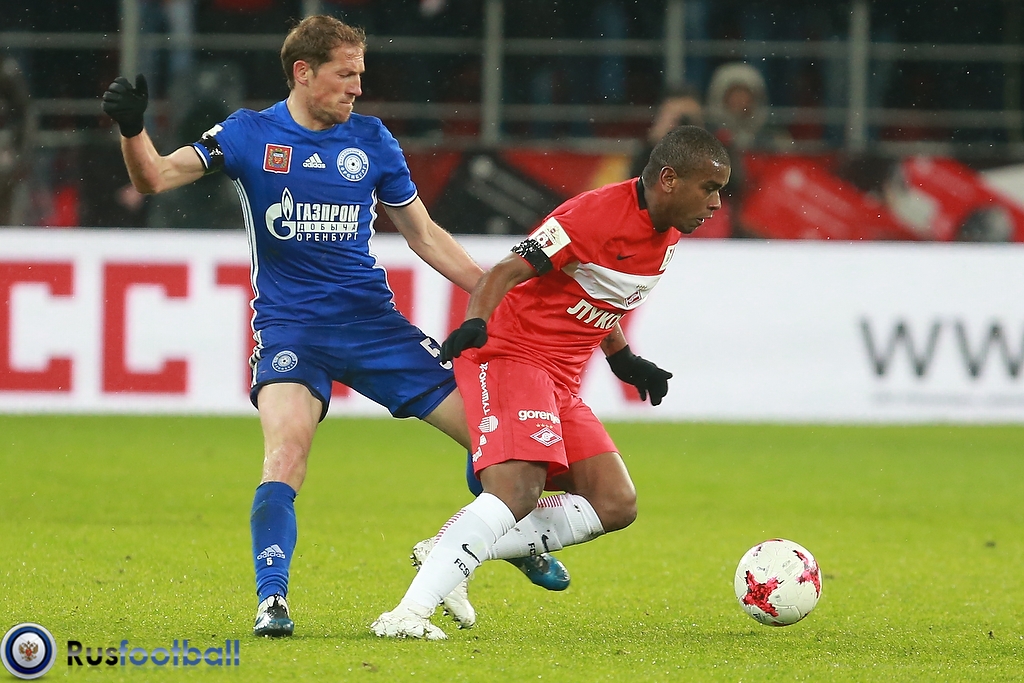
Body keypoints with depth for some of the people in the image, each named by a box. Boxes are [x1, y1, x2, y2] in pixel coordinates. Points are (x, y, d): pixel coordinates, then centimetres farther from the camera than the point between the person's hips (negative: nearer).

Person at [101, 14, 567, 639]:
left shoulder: (370, 139, 6)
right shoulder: (249, 135, -1)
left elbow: (423, 232, 15)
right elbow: (155, 177, -9)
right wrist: (132, 129, -29)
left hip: (372, 322, 3)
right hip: (289, 325, -3)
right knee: (288, 446, -30)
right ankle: (272, 600, -25)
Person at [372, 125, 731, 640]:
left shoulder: (669, 232, 10)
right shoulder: (597, 215, -18)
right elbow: (506, 273, -21)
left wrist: (623, 360, 27)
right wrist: (476, 323, -38)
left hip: (561, 382, 9)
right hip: (512, 355, -9)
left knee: (616, 505, 1)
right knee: (518, 490, -28)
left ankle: (452, 554, 0)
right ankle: (408, 613, -33)